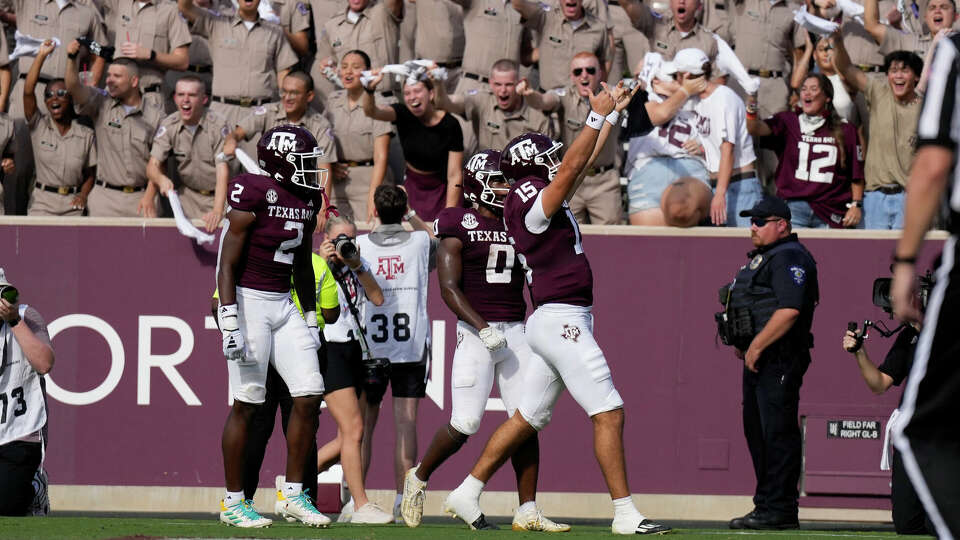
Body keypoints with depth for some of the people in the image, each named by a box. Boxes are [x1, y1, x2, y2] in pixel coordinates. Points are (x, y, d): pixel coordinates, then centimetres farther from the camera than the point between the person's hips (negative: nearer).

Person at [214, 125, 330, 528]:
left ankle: (293, 494, 11)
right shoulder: (254, 195, -15)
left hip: (283, 306, 8)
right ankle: (232, 501, 5)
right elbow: (228, 264, -15)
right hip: (248, 302, -8)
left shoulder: (307, 201, 9)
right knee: (247, 403, -4)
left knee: (309, 395, 1)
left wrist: (311, 320, 20)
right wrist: (229, 323, -20)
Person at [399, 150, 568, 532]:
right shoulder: (460, 226, -3)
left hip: (517, 331, 5)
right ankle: (419, 478, 17)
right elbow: (449, 288, -10)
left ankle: (528, 511, 0)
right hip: (475, 330, -5)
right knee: (466, 422, -9)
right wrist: (483, 328, -19)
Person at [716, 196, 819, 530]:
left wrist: (757, 346, -21)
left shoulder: (789, 258, -12)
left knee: (776, 433, -11)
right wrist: (742, 341, 16)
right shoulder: (761, 257, 22)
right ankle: (766, 506, 19)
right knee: (756, 431, 13)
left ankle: (779, 511, -11)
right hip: (758, 358, 11)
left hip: (779, 359, -11)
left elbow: (789, 310, -23)